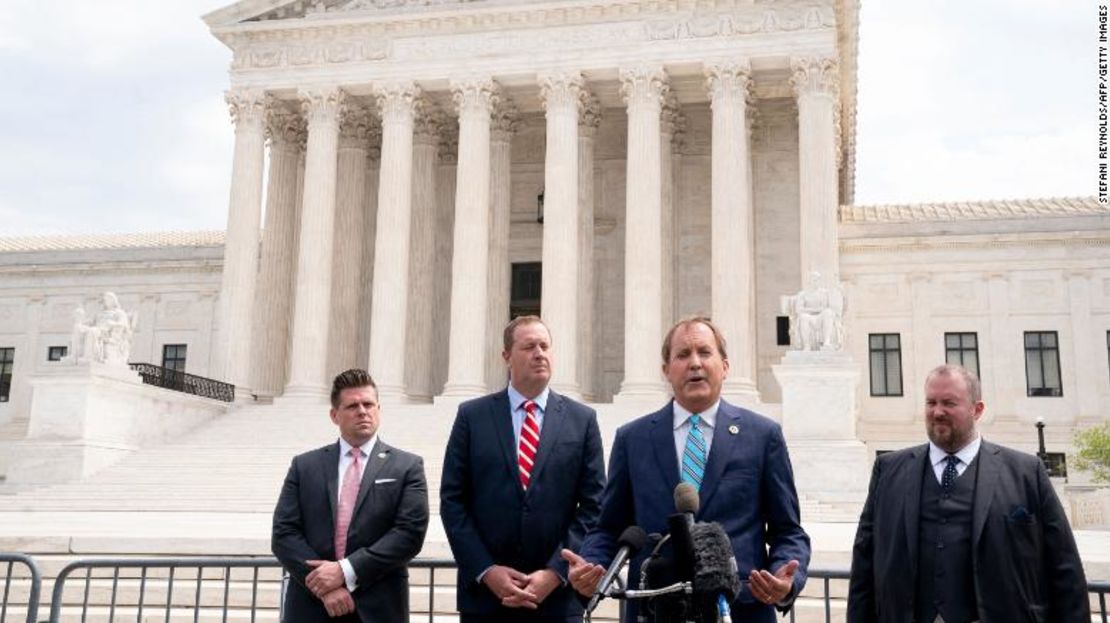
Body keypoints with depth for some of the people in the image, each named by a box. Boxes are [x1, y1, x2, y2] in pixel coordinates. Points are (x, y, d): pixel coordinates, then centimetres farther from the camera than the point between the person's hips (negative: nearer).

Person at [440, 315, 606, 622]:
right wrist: (485, 570, -9)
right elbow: (452, 500, 1)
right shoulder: (472, 415, 4)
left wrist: (556, 572, -9)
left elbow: (592, 505, 1)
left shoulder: (582, 419, 5)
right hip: (484, 591, 0)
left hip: (558, 596, 0)